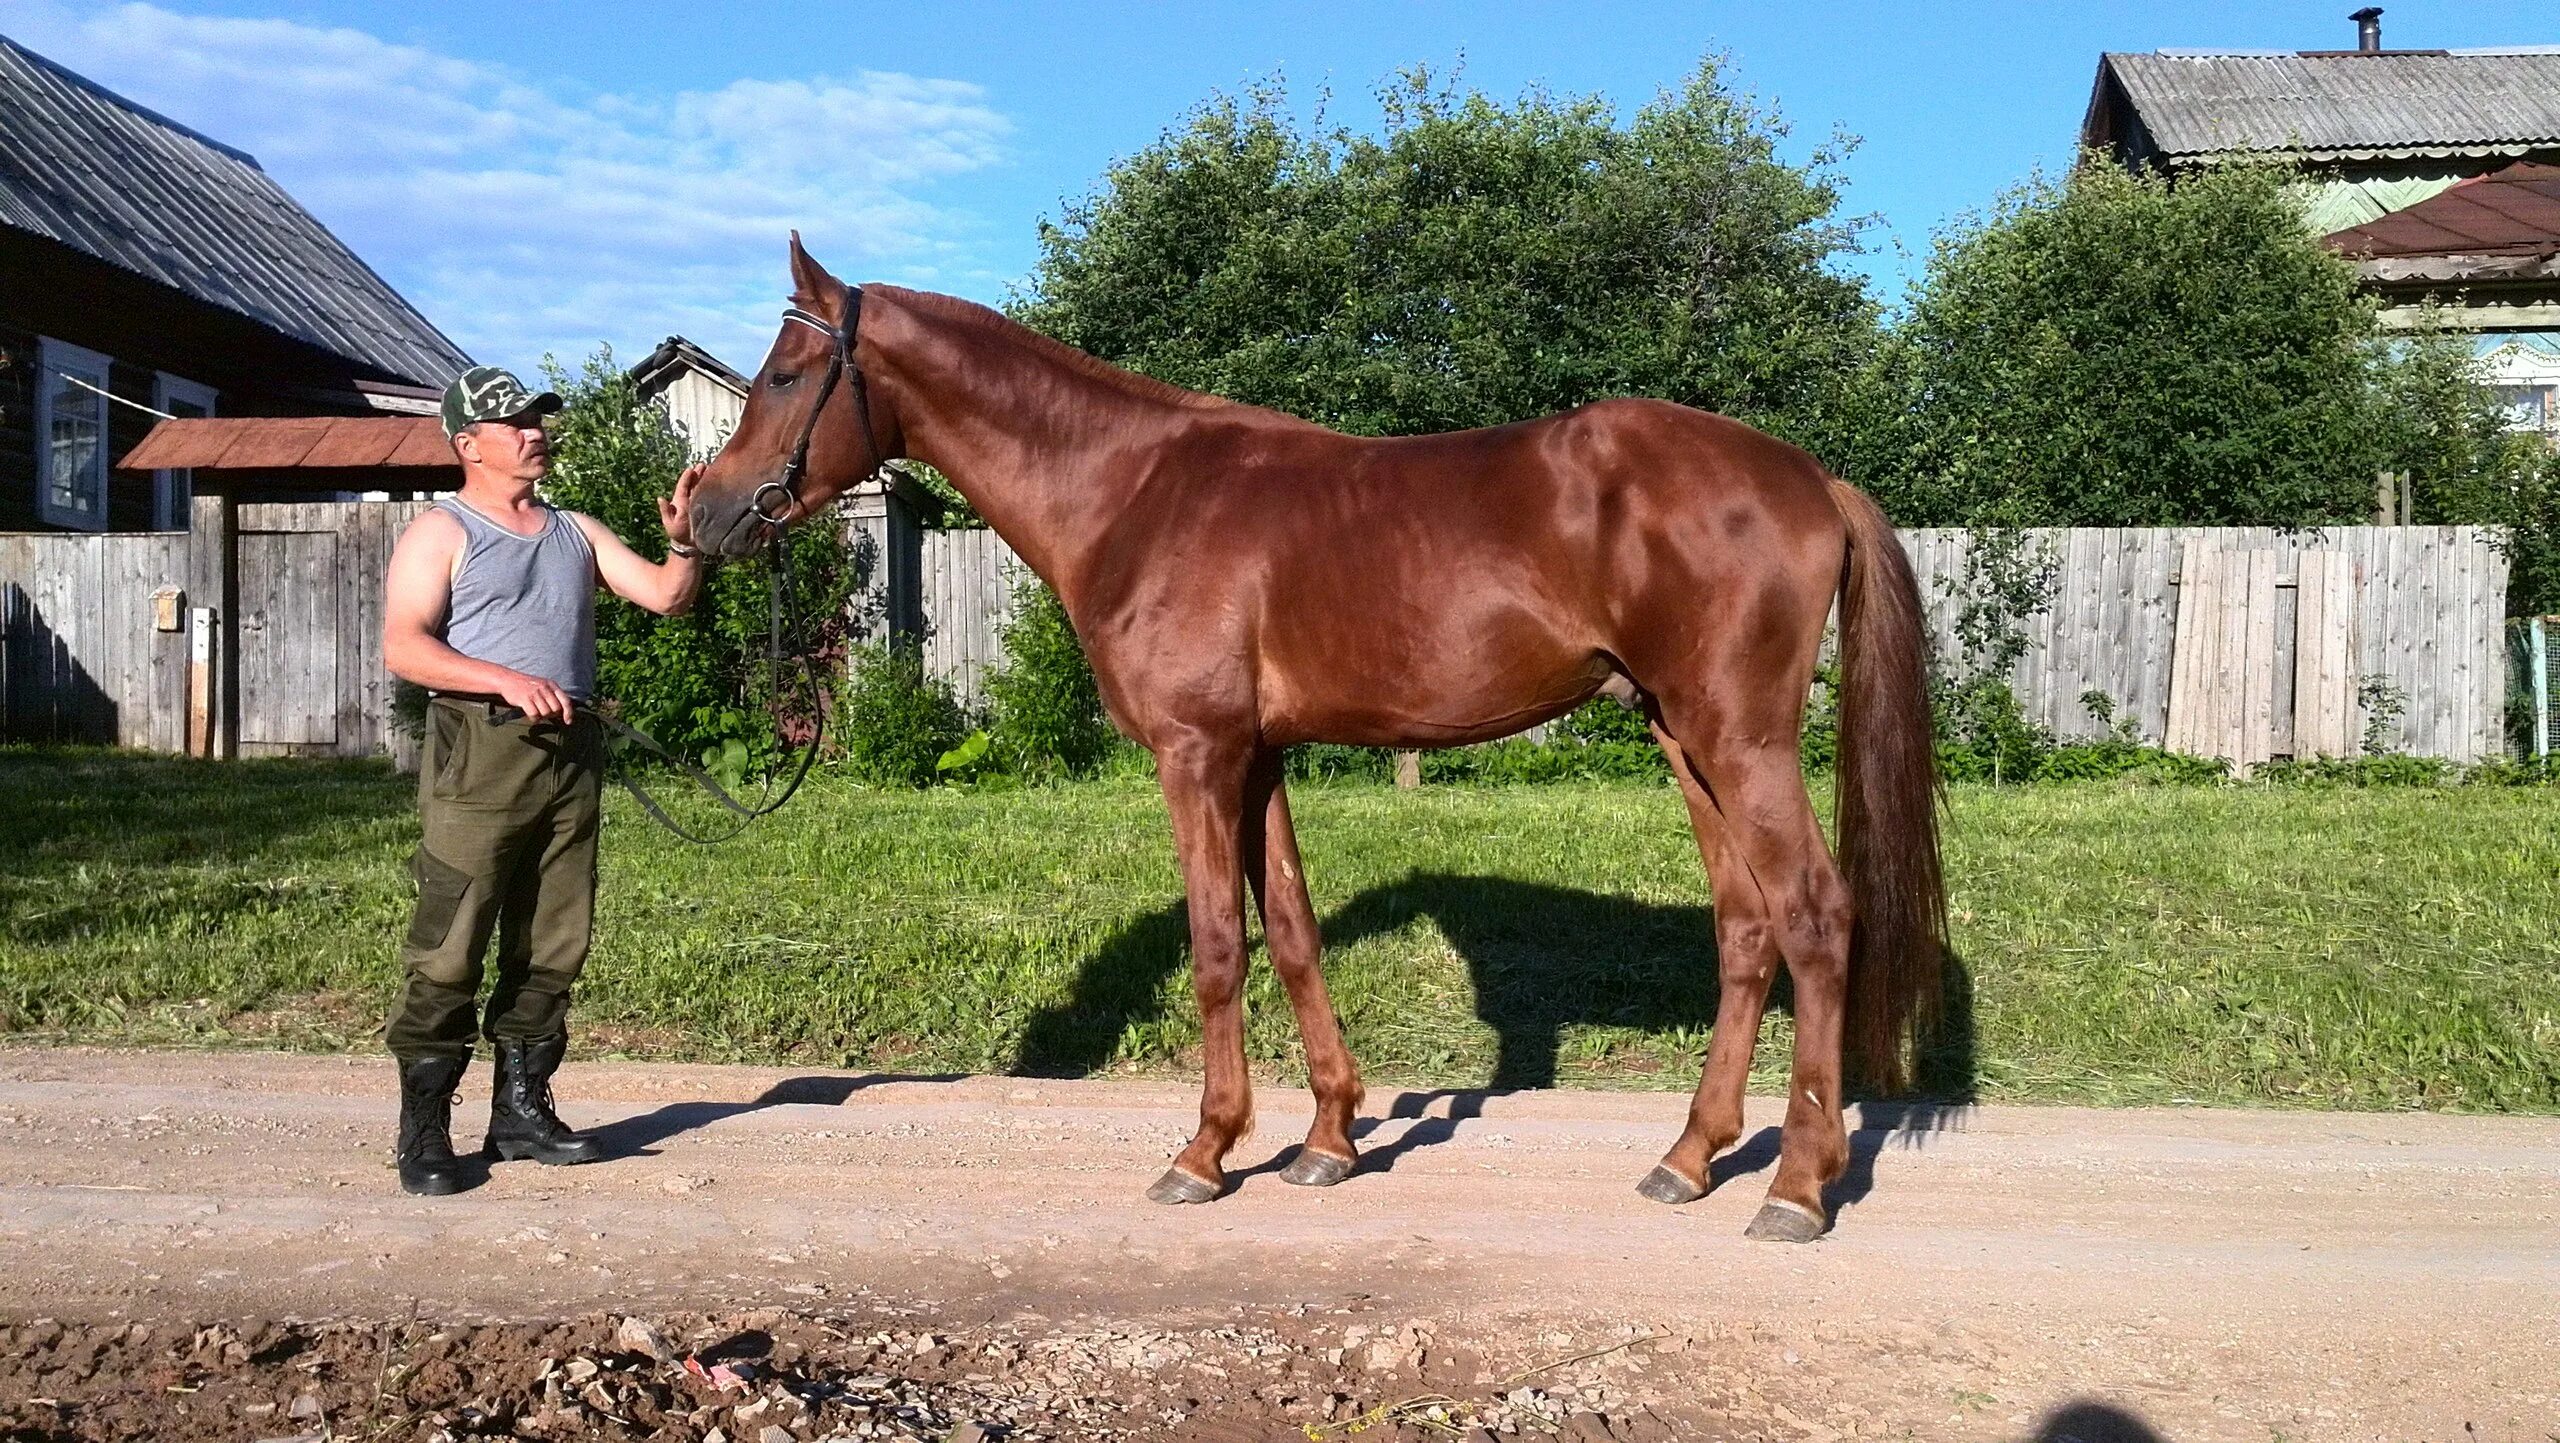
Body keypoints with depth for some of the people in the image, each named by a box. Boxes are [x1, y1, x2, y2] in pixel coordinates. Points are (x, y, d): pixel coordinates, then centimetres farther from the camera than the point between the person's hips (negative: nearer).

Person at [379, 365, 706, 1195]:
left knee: (554, 947, 9)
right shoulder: (442, 534, 2)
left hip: (572, 754, 6)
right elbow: (403, 647, -10)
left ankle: (521, 1109, 20)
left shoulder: (577, 533, 19)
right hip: (481, 753, -6)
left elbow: (665, 596, 12)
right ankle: (423, 1132, 3)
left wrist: (683, 539, -7)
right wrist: (507, 680, -21)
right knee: (449, 950, -4)